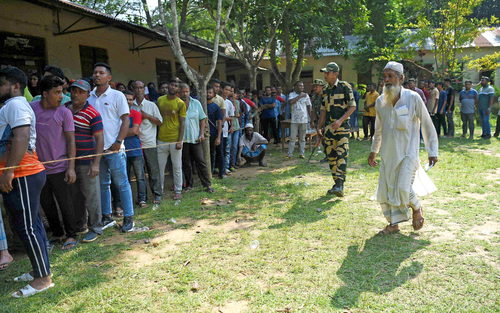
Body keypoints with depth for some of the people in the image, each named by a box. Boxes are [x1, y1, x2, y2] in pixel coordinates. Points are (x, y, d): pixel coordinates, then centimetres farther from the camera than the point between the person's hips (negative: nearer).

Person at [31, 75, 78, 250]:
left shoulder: (64, 112, -6)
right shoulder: (30, 108, 0)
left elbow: (71, 141, -5)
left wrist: (71, 167, -11)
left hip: (59, 168, -3)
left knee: (65, 204, 1)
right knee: (46, 204, 15)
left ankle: (71, 235, 16)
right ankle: (57, 233, 31)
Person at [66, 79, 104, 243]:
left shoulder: (92, 114, -12)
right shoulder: (64, 108, 8)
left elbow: (100, 139, -14)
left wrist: (96, 163, -20)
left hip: (86, 160, -6)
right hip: (69, 159, 6)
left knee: (91, 195, 0)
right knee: (74, 195, 17)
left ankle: (95, 228, 13)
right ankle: (79, 223, 34)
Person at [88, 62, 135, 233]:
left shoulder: (117, 95, -2)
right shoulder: (89, 97, 12)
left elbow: (125, 119, -5)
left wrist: (118, 142, -14)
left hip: (114, 148, -5)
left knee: (121, 183, -1)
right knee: (102, 184, 12)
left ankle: (128, 218, 7)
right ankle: (107, 217, 23)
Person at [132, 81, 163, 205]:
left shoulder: (151, 105, 7)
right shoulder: (130, 106, 9)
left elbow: (160, 122, 4)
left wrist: (147, 116, -8)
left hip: (149, 143, -1)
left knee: (153, 170, 0)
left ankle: (157, 194, 8)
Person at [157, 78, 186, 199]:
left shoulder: (180, 103, -3)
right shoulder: (160, 100, 7)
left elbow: (182, 123, -4)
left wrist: (180, 141, -11)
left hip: (175, 140, -3)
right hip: (161, 139, 3)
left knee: (177, 167, 6)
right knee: (160, 166, 8)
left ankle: (178, 191, 18)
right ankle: (159, 190, 21)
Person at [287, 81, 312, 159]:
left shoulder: (306, 95, 8)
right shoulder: (291, 94, 5)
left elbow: (309, 108, 9)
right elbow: (291, 102, -17)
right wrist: (300, 96, -10)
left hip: (304, 120, 1)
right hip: (294, 120, -1)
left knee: (302, 138, 6)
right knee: (292, 138, -3)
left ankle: (301, 154, 14)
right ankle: (289, 154, 2)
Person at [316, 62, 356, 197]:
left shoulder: (344, 86, -4)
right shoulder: (325, 90, 14)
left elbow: (353, 106, -8)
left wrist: (340, 120, -18)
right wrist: (319, 128, 13)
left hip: (342, 126, -6)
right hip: (329, 127, 7)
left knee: (342, 155, -13)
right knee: (331, 156, 6)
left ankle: (340, 186, -16)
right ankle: (336, 183, 15)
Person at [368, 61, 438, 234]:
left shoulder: (413, 98, -9)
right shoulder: (380, 101, 3)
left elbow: (427, 126, -1)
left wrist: (432, 152, 0)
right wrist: (374, 150, 22)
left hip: (408, 153, -4)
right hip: (388, 154, 5)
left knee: (403, 189, -12)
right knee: (385, 190, 4)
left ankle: (417, 209, 21)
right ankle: (393, 224, 22)